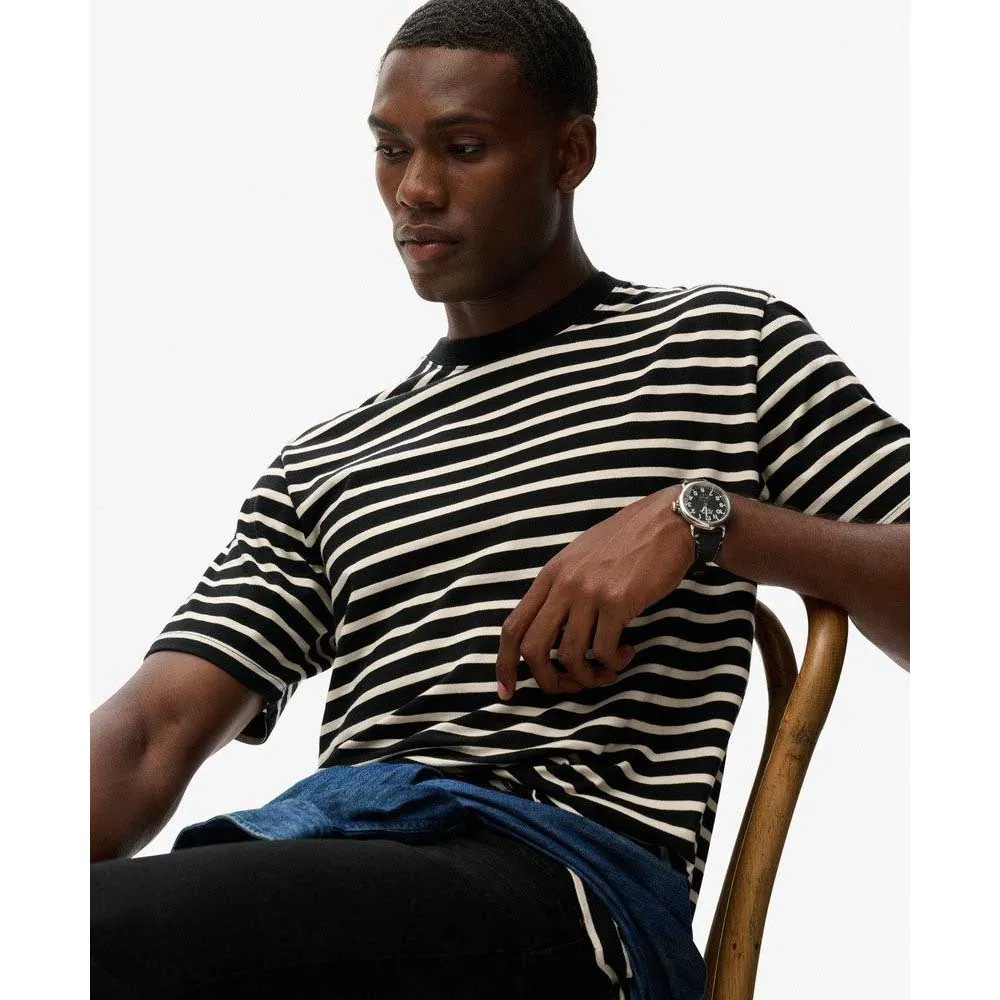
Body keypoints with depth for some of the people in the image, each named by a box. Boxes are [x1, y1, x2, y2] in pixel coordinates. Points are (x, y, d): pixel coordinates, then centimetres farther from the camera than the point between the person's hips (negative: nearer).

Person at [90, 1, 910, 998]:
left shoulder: (729, 346, 16)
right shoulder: (322, 467, 25)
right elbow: (154, 733, 12)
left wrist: (701, 515, -6)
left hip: (566, 873, -4)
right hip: (335, 859, 5)